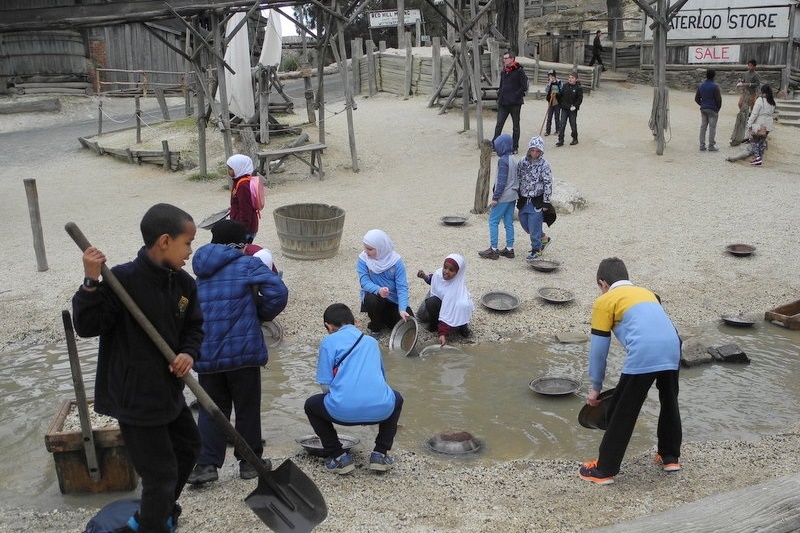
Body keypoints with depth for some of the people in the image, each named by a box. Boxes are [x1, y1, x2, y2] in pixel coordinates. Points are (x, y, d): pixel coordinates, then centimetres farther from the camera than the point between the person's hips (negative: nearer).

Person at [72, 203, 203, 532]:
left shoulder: (184, 283, -1)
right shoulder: (123, 280, -22)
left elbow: (194, 328, 9)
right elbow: (86, 326, -21)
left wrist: (189, 354, -10)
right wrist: (92, 283, -34)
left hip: (169, 390, 9)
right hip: (135, 396, -9)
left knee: (188, 447, 27)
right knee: (162, 474, -2)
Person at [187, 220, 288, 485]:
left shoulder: (201, 271, 14)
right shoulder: (248, 264, -4)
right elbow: (278, 293, -15)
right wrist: (261, 314, 2)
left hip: (206, 354, 4)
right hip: (243, 352, -4)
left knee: (211, 409, 12)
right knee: (247, 408, 10)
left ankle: (206, 464, 5)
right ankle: (250, 462, 19)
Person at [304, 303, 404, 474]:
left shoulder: (329, 341, 11)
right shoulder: (371, 341, 25)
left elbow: (326, 385, 5)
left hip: (343, 411, -3)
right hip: (380, 409, 3)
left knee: (311, 405, 30)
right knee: (396, 399, 39)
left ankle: (338, 457, 18)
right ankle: (380, 454, 25)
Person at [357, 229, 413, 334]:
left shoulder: (396, 261, -17)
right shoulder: (363, 259, -15)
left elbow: (402, 287, -20)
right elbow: (365, 282, -21)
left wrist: (402, 309, -33)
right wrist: (378, 290, -43)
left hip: (394, 299, 1)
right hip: (375, 295, -1)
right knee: (372, 300, -36)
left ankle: (385, 316, 18)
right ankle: (375, 326, -4)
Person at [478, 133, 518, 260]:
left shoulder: (503, 160, -17)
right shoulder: (513, 159, 11)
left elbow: (501, 181, -20)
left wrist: (495, 197, -16)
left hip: (503, 197, -9)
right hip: (512, 196, 9)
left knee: (493, 221, -2)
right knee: (509, 223, 11)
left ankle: (493, 250, -1)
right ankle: (509, 249, 15)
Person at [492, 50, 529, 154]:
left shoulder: (519, 71, -7)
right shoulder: (503, 71, 13)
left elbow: (524, 87, -11)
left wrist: (515, 96, -15)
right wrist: (499, 96, 9)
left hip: (515, 103, -5)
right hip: (503, 103, 5)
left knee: (515, 126, 6)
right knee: (499, 124, 0)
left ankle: (515, 147, 12)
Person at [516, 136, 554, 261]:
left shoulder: (544, 165, -12)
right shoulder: (522, 162, 3)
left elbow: (548, 184, -11)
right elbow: (517, 178, 13)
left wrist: (546, 203, -11)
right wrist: (517, 196, 13)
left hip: (537, 201, -6)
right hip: (523, 201, 6)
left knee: (534, 226, -4)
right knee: (524, 223, 15)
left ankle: (536, 251, 14)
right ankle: (543, 238, 37)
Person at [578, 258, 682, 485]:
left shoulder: (605, 301, 15)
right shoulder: (647, 292, 32)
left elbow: (598, 348, 11)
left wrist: (596, 387, 21)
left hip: (642, 356, -6)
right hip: (672, 348, 6)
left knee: (621, 415, 7)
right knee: (670, 404, 29)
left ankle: (604, 470, 14)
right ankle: (670, 457, 42)